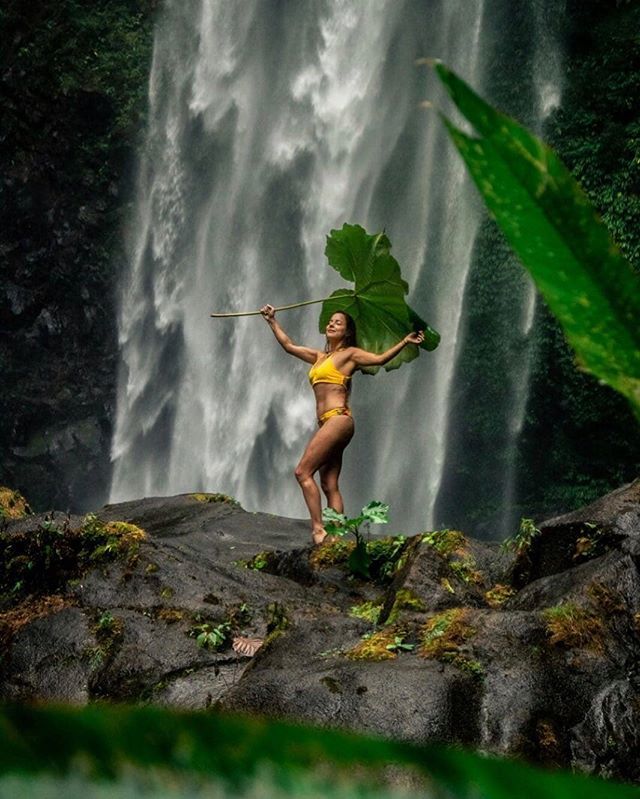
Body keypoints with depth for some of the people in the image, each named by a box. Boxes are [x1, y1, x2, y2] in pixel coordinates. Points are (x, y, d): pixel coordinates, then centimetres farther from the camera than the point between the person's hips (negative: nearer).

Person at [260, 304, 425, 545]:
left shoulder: (349, 353, 2)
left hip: (338, 419, -8)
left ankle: (318, 528, -19)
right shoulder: (319, 357, 23)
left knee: (303, 472, -15)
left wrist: (405, 342, -19)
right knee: (330, 486, 1)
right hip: (327, 424, 8)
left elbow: (380, 359, -10)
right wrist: (272, 321, 36)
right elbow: (289, 346, 32)